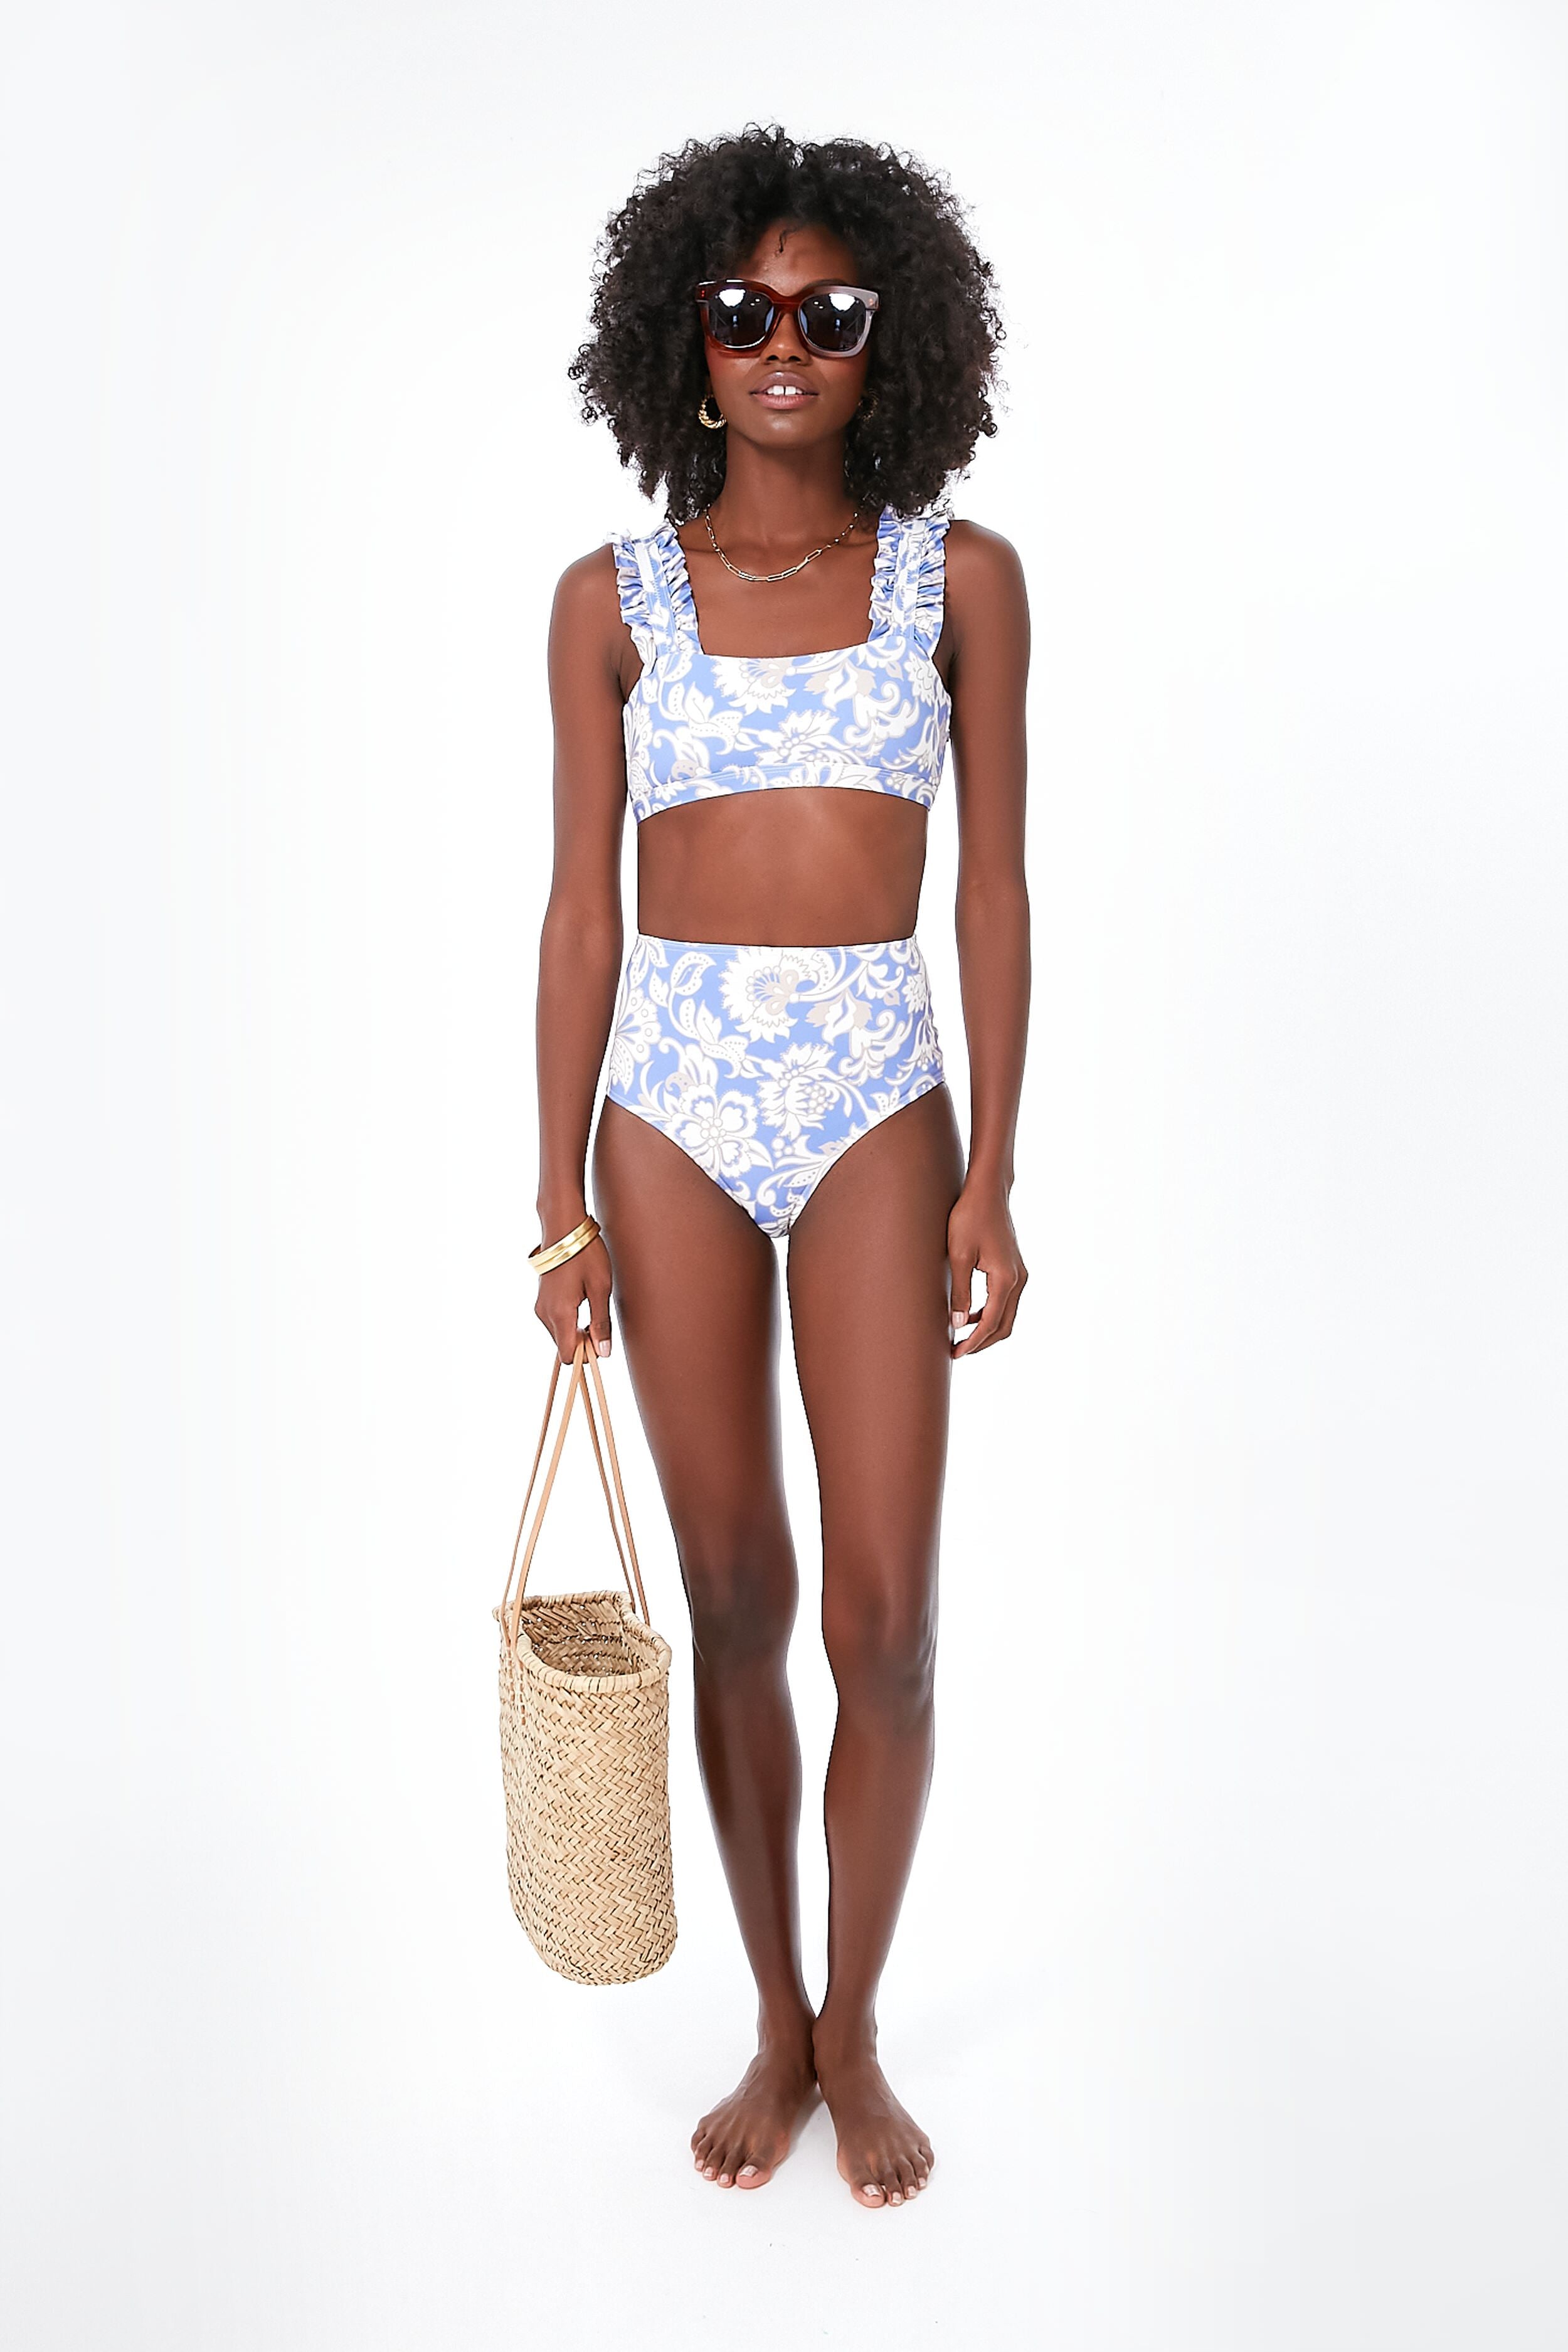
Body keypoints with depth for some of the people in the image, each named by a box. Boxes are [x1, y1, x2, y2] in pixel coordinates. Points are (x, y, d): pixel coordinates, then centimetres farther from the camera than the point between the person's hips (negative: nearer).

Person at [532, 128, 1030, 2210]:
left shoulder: (958, 576, 5)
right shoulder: (614, 598, 6)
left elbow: (994, 886, 4)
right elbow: (581, 905, 5)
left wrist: (990, 1179, -3)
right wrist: (563, 1206, 0)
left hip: (874, 1101, 0)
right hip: (671, 1099, 1)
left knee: (884, 1616, -1)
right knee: (734, 1602, 9)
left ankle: (856, 2032, 24)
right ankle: (775, 2023, 28)